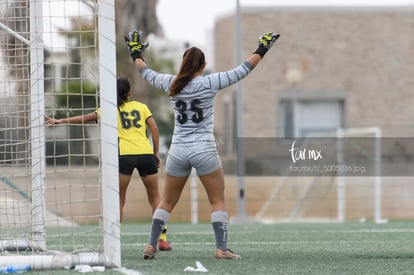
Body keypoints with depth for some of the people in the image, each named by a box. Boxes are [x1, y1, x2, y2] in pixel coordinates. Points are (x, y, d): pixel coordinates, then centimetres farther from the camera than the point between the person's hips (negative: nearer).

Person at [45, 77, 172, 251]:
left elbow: (85, 118, 6)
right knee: (155, 198, 11)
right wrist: (156, 152, 10)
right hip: (146, 153, 2)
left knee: (119, 201, 6)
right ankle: (162, 239, 4)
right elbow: (154, 128, 6)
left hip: (124, 155, -2)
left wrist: (59, 121, 10)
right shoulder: (141, 107, 16)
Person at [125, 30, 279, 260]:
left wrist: (136, 54, 36)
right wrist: (261, 51, 9)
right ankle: (222, 248, -5)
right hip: (204, 150, -4)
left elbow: (147, 74, 19)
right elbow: (241, 72, -2)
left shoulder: (172, 84, 2)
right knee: (218, 201, 4)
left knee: (167, 202, 13)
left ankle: (151, 245, 7)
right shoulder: (209, 83, -8)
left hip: (178, 151, 4)